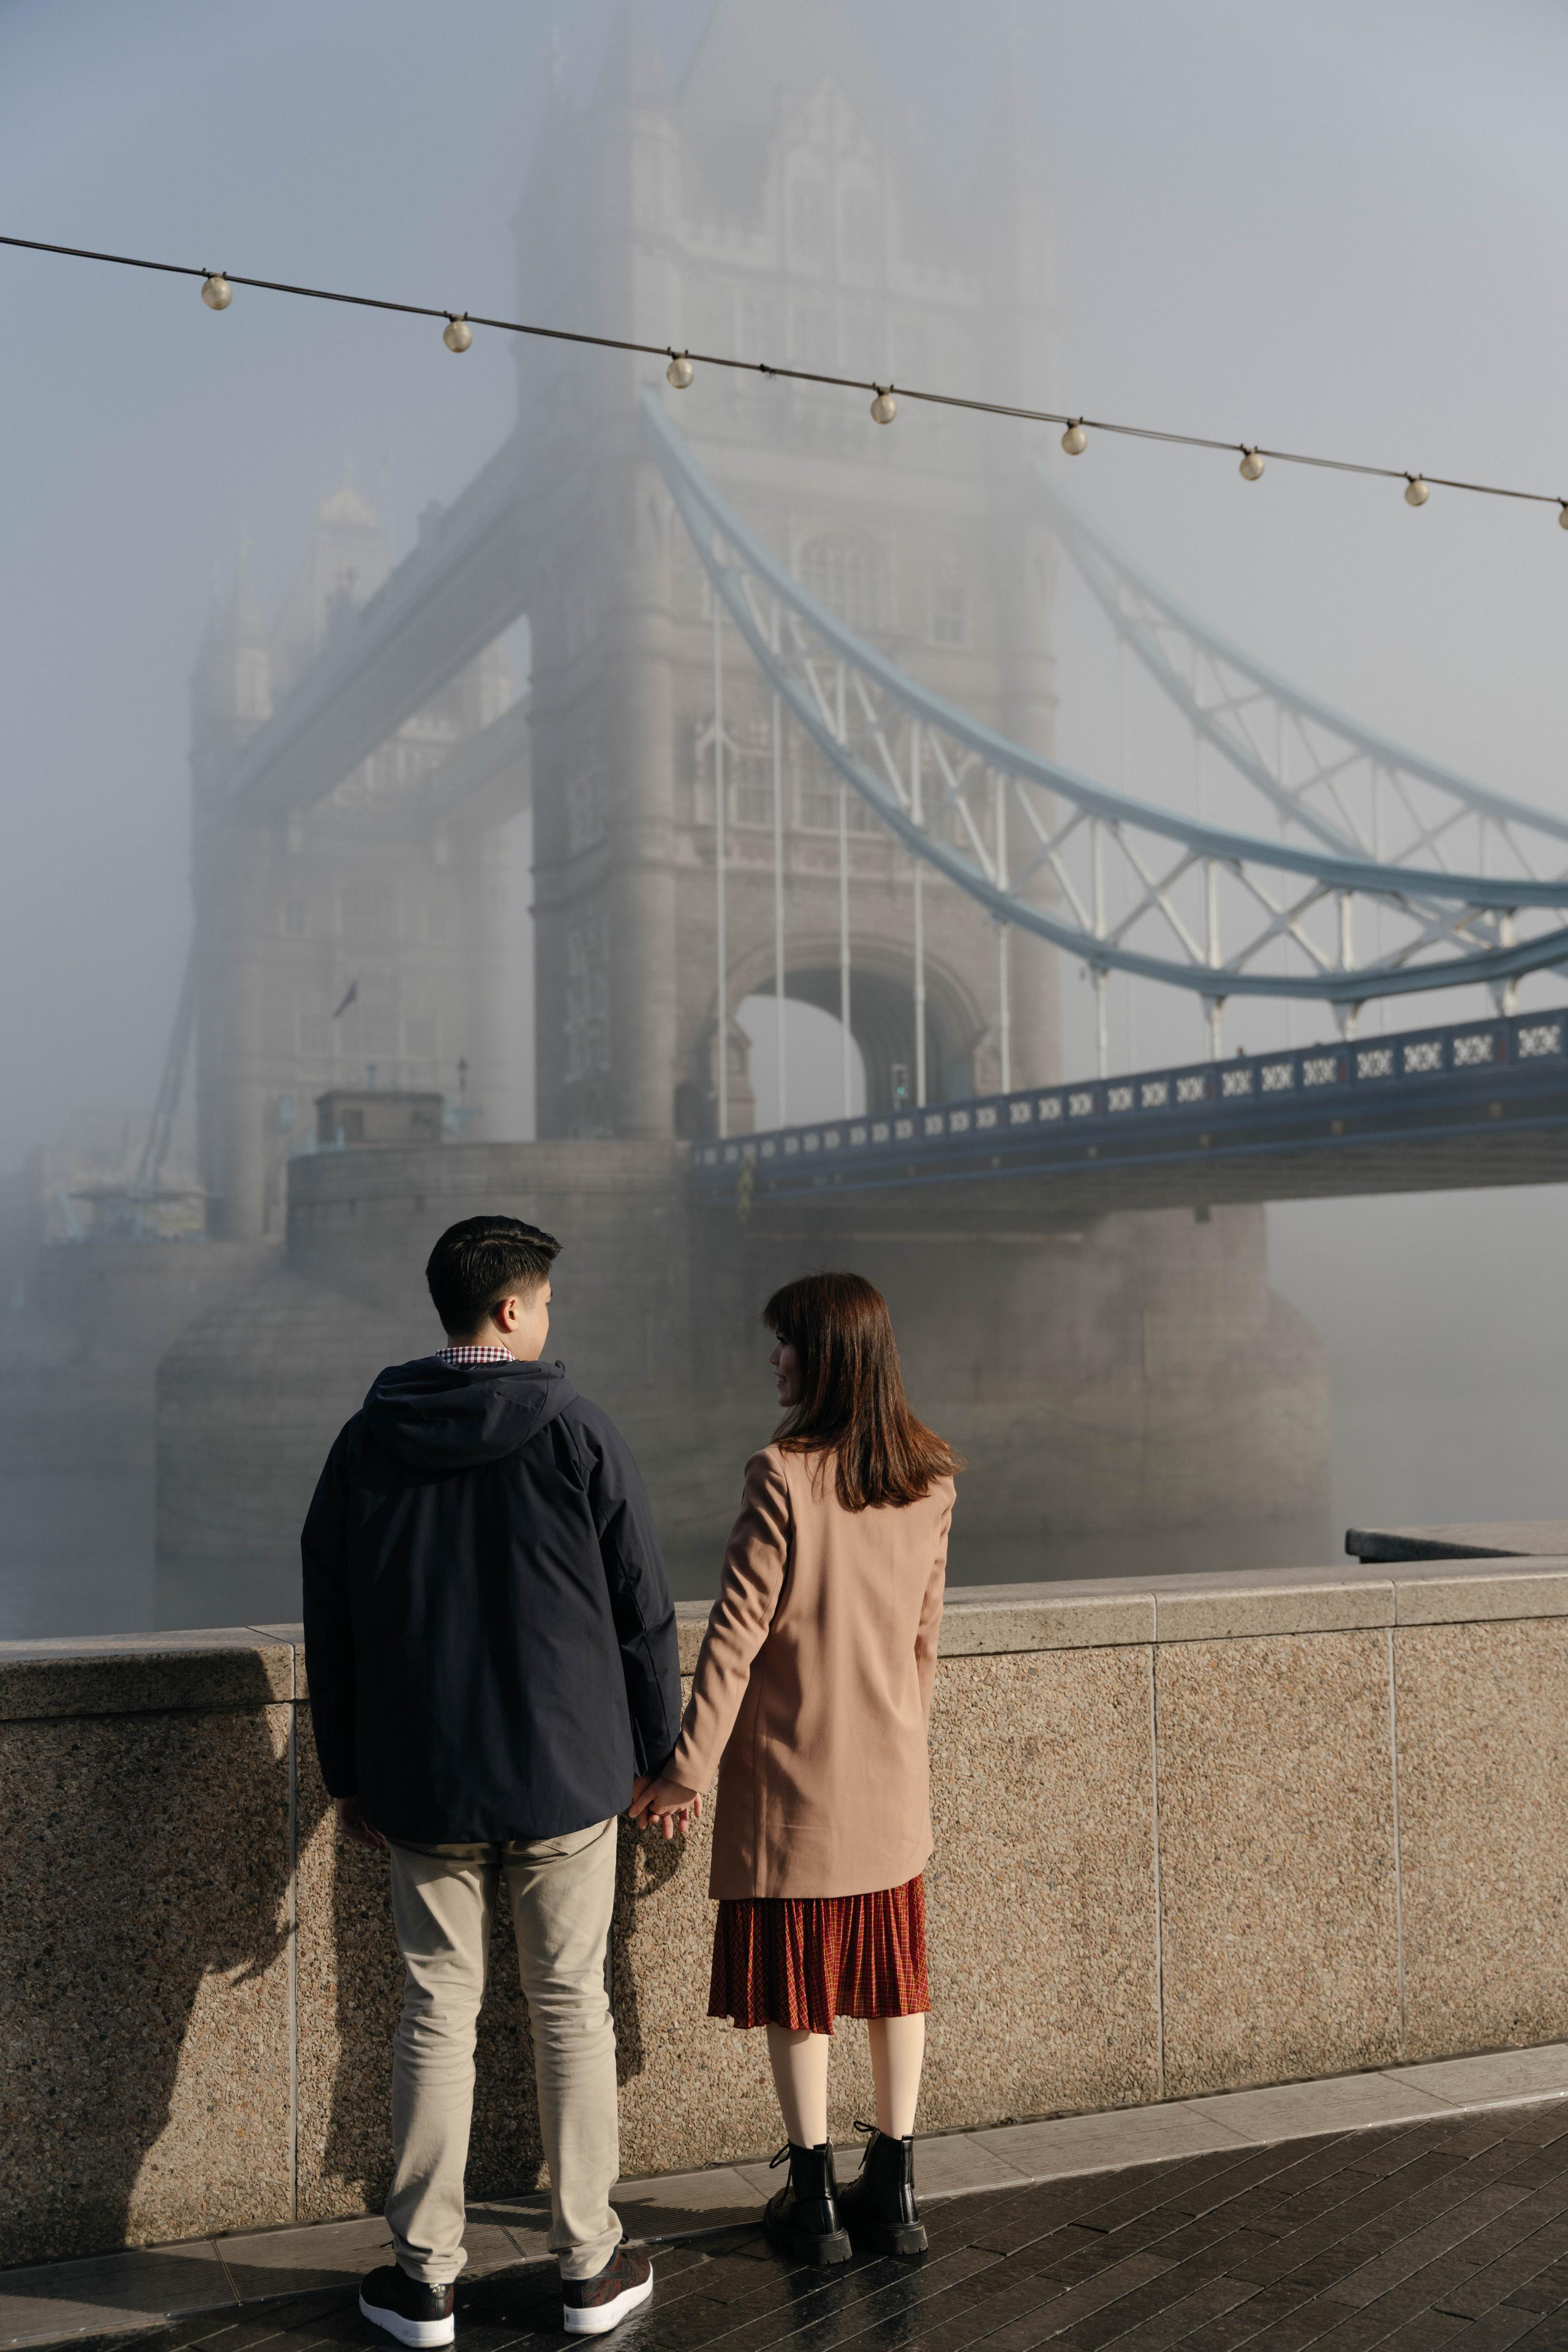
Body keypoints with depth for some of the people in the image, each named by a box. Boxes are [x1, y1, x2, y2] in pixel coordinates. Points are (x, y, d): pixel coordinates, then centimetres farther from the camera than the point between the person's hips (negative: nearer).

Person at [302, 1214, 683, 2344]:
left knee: (437, 2012, 11)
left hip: (420, 1785, 2)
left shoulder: (366, 1444, 1)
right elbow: (643, 1611, -5)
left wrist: (349, 1775, 17)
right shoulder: (579, 1434, -9)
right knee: (572, 2009, 9)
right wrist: (660, 1753, 7)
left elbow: (330, 1624, 7)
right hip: (566, 1779, -2)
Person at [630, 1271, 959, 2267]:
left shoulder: (784, 1476, -18)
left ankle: (817, 2201, 18)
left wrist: (689, 1767, -10)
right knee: (893, 1979, 16)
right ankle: (895, 2189, 24)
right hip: (892, 1776, 5)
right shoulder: (931, 1481, -1)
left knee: (798, 1993, 9)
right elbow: (925, 1635, 9)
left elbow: (736, 1632, -16)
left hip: (791, 1774, -5)